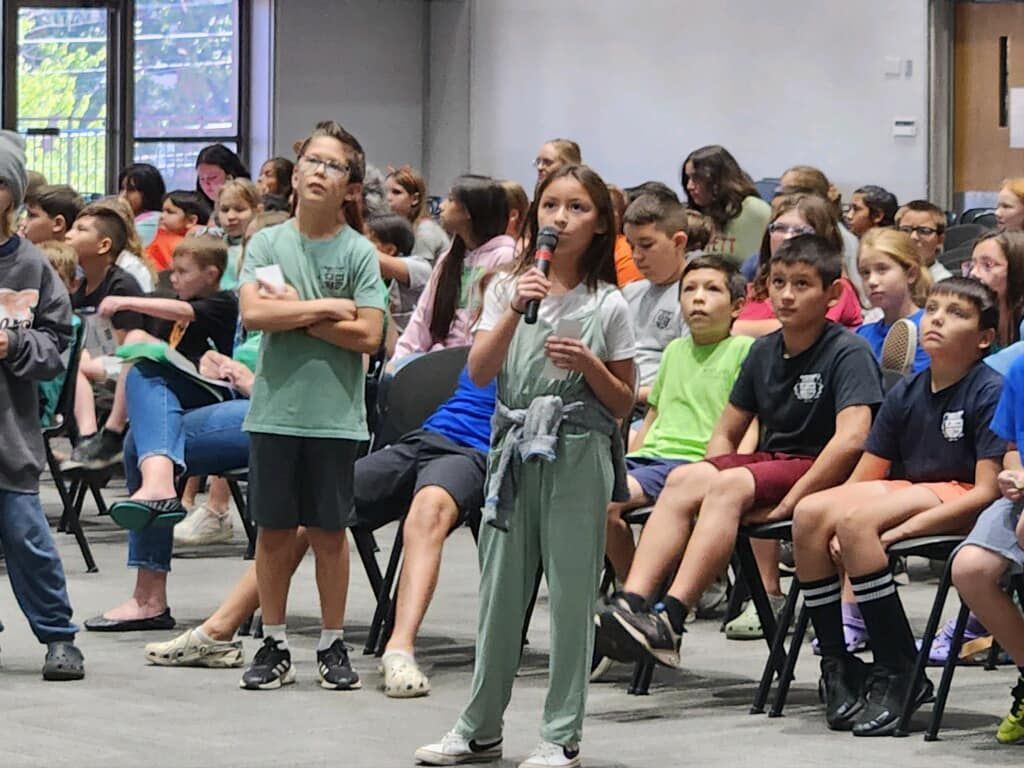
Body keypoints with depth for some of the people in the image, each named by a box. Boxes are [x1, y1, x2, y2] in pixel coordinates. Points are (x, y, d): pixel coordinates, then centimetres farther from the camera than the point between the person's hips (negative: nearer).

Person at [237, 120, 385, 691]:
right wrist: (326, 309, -12)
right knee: (274, 530, 7)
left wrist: (293, 313, -9)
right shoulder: (267, 243, 4)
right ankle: (275, 644, 17)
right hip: (275, 409, 1)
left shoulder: (359, 252, -1)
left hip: (335, 414, -1)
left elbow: (368, 335, -10)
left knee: (330, 531, 6)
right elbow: (252, 313, -11)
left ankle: (333, 644, 17)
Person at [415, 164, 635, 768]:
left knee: (571, 594, 0)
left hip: (578, 457, -2)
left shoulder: (608, 305, 1)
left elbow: (623, 404, 4)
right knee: (500, 589, 8)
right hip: (515, 451, 2)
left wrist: (588, 364, -14)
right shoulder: (509, 288, 6)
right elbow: (480, 373, -6)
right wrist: (516, 311, -17)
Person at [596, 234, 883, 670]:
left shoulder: (848, 353, -8)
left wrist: (788, 503, -22)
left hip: (820, 473, -7)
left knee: (728, 486, -31)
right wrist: (709, 478, -2)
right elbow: (726, 433, 20)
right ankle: (631, 604, -35)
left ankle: (670, 622, -41)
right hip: (768, 464, 7)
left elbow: (851, 440, -22)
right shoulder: (764, 352, 13)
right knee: (684, 479, -21)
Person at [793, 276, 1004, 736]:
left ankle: (900, 674, -25)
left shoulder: (990, 392, -9)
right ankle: (836, 665, -13)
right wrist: (841, 515, -12)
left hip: (958, 502, -7)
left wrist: (905, 527, -22)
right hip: (909, 491, 7)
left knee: (855, 520, -31)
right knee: (809, 514, -19)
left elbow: (987, 491, -17)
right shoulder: (906, 393, 10)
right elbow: (863, 476, 10)